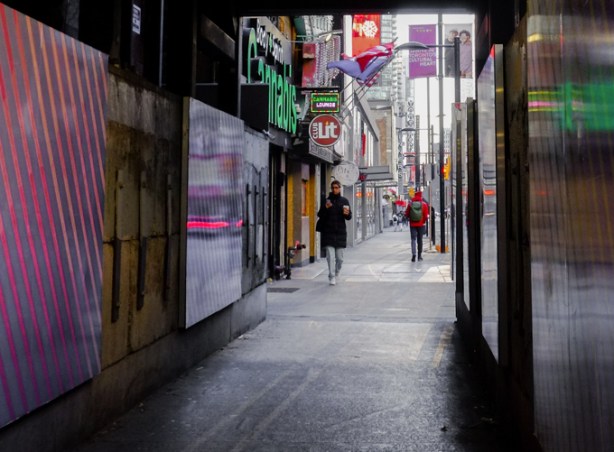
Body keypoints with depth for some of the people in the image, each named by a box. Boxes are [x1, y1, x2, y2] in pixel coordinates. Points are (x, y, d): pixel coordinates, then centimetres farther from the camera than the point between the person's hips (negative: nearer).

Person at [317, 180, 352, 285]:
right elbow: (320, 216, 1)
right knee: (330, 257, -9)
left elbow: (349, 217, 4)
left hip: (340, 233, 1)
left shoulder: (344, 201, 6)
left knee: (339, 258, 6)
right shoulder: (326, 201, 4)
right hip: (328, 233, -1)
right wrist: (326, 208, -16)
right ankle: (332, 277, -6)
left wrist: (347, 213, -19)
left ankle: (336, 274, 26)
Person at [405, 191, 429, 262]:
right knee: (420, 240, 10)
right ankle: (419, 255, 14)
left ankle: (413, 254, -18)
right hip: (421, 224, 0)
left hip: (412, 224, 0)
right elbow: (426, 215, -6)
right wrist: (424, 221, 13)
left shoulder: (410, 203, -3)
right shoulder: (424, 204, -5)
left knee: (413, 239, 1)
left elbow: (406, 214, 0)